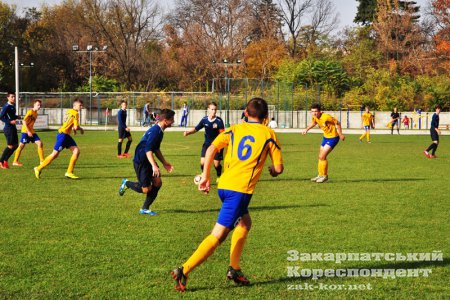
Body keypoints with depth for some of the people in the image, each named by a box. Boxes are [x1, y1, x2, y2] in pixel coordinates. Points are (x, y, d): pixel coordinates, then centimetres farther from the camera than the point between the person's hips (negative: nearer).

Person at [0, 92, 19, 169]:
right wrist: (10, 122, -25)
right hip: (8, 128, -9)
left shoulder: (13, 106, 12)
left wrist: (16, 117, 6)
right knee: (10, 146, -9)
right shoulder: (6, 106, -15)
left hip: (13, 128, 9)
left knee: (15, 145, 10)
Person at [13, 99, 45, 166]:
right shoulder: (30, 112, -13)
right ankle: (15, 161, 8)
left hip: (31, 131, 8)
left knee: (40, 143, -4)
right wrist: (28, 131, -20)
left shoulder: (36, 113, 12)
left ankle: (42, 161, -1)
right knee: (21, 145, -2)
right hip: (25, 131, -8)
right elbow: (24, 121, -18)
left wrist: (31, 131, 14)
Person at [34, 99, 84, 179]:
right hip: (62, 135, -10)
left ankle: (69, 172, -1)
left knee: (76, 150, 0)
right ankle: (39, 169, 7)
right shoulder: (75, 113, -13)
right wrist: (81, 129, 4)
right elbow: (76, 127, -15)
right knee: (55, 154, -5)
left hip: (66, 135, 10)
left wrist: (73, 128, 18)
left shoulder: (69, 111, 14)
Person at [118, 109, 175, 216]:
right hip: (140, 161, -10)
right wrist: (154, 166, -37)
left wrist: (164, 163, 21)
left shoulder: (160, 131, 8)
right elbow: (148, 150, -30)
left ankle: (145, 209, 10)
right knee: (146, 189, -7)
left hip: (148, 161, 10)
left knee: (158, 182, 0)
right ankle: (126, 184, 18)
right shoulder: (155, 131, -23)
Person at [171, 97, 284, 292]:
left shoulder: (235, 129, 15)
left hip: (224, 185, 6)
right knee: (218, 235, -7)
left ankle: (234, 269, 24)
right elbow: (278, 168, 6)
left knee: (244, 223, 27)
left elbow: (211, 149, -1)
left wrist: (205, 177, 3)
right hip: (241, 189, -6)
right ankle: (184, 272, -16)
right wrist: (273, 171, 29)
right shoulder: (268, 134, 7)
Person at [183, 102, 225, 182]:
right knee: (203, 162, -9)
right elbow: (196, 129, 4)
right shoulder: (204, 120, -5)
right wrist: (188, 132, -12)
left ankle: (219, 177, 29)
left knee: (216, 164, -2)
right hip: (207, 144, 3)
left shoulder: (219, 121, -15)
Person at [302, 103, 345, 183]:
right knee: (320, 157, 14)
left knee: (322, 157, -11)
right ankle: (320, 175, 29)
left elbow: (337, 123, -20)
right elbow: (314, 123, 19)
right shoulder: (314, 117, -4)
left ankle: (324, 176, 5)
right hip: (326, 137, 8)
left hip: (333, 138, -8)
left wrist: (340, 134, -20)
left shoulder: (326, 117, -28)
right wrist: (307, 129, 4)